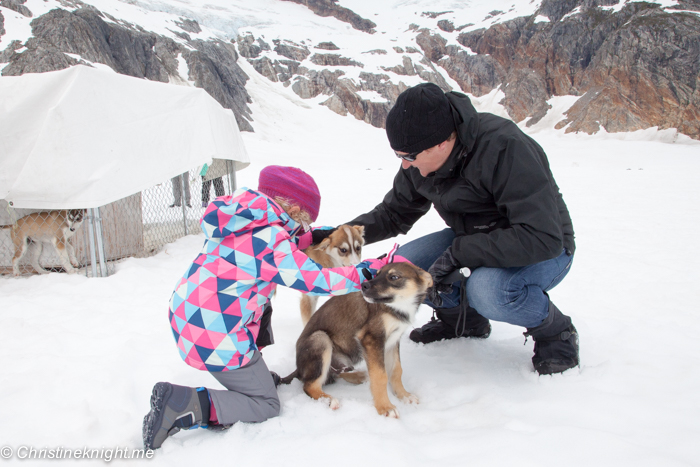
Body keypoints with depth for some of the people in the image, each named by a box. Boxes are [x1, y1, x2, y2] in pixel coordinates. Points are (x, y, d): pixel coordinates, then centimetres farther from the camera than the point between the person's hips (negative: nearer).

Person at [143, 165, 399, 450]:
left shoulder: (243, 219, 5)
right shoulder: (271, 242, -20)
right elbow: (317, 281, -19)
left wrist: (311, 237, 21)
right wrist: (371, 271, -14)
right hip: (216, 338, -9)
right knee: (266, 406, 6)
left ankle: (252, 376, 27)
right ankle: (182, 403, -8)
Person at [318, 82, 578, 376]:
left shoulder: (505, 148, -32)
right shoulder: (420, 163, -10)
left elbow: (543, 237, -36)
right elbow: (393, 214, 6)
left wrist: (458, 253, -34)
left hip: (543, 250, -6)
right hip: (474, 238, 7)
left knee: (487, 290, -37)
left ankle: (555, 331, -4)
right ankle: (462, 319, 15)